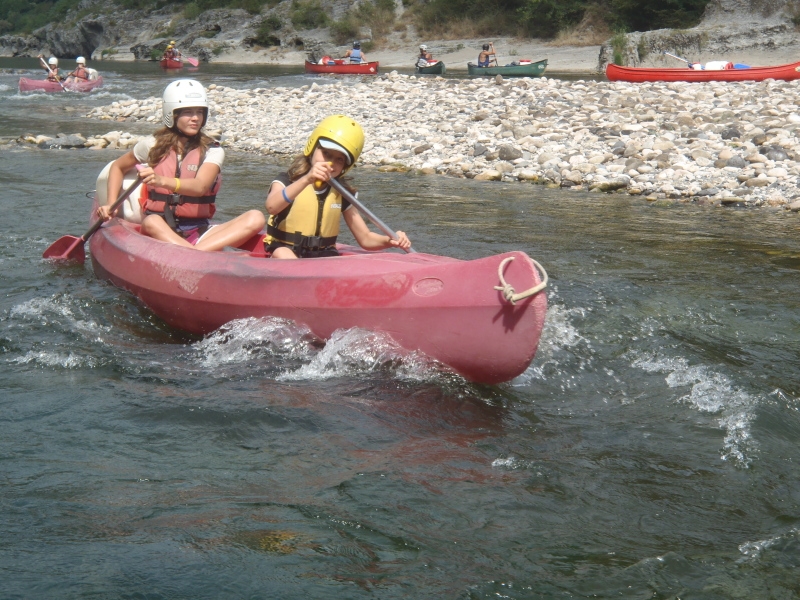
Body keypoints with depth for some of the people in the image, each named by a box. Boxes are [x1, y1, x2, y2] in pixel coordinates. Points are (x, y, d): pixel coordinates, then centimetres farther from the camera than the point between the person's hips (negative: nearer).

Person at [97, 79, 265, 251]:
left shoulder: (213, 151, 2)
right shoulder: (153, 145, 5)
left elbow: (199, 187, -19)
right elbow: (117, 167, 23)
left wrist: (162, 181, -38)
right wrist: (111, 204, 8)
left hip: (200, 233, 1)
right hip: (161, 231, -1)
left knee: (255, 218, -24)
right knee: (151, 222, -37)